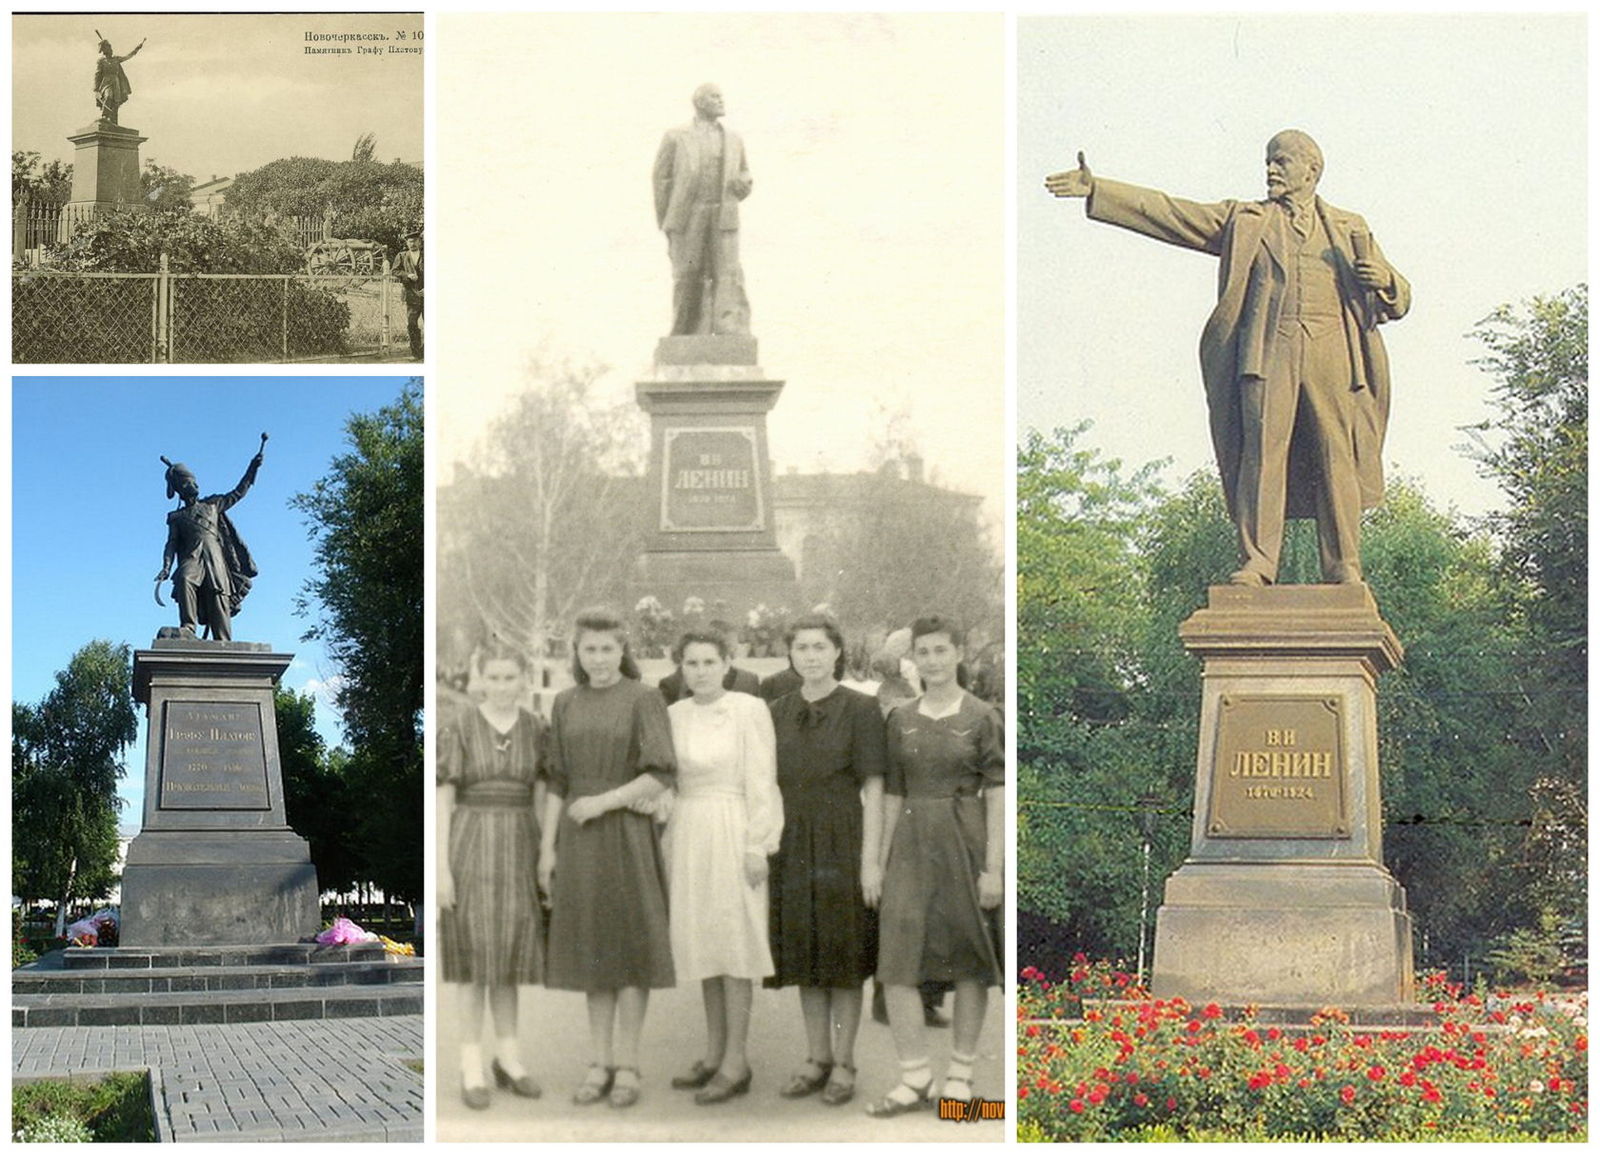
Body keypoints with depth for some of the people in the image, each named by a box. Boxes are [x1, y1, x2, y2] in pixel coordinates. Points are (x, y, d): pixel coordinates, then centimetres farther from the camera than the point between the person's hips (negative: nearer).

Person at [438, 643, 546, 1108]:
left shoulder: (536, 731, 5)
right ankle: (472, 1066, 7)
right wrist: (441, 867, -10)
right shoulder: (458, 730, -5)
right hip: (470, 845, -3)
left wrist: (546, 860, 5)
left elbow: (541, 799, 8)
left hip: (518, 847, 3)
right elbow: (442, 801, -5)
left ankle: (508, 1057, 21)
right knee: (474, 952, -1)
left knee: (508, 950, 9)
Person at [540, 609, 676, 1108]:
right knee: (593, 950, 7)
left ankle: (627, 1067, 7)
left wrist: (604, 802, -17)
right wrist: (547, 847, 4)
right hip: (579, 841, 4)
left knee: (630, 947, 0)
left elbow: (661, 774, -12)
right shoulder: (565, 705, 9)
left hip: (629, 836, -4)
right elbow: (558, 781, 10)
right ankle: (601, 1064, 12)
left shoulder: (645, 700, -5)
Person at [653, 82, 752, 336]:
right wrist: (666, 226, -1)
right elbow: (661, 181, 4)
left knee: (729, 277, -11)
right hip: (687, 220, -2)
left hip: (723, 222, 2)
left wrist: (742, 185, -2)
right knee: (689, 281, 0)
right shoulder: (675, 138, 6)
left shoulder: (733, 140, 16)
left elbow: (743, 180, 24)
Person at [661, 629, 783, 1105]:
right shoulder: (674, 715, 9)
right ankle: (715, 1052, 19)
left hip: (732, 832, -6)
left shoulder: (749, 710, -6)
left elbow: (761, 782, -8)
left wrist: (756, 847, -12)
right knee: (701, 941, 10)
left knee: (734, 941, -4)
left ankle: (736, 1062, 0)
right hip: (686, 833, 6)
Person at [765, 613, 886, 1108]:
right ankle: (817, 1058, 18)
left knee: (844, 955, 1)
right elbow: (771, 787, 12)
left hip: (841, 842, -4)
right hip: (792, 846, 5)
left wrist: (870, 858, -14)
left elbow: (873, 789, -8)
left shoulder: (859, 709, -5)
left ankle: (844, 1064, 9)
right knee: (804, 954, 9)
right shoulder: (778, 713, 9)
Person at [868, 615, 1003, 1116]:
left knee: (969, 961, 4)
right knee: (896, 960, -6)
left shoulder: (981, 719, -1)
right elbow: (892, 795, 13)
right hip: (911, 843, 3)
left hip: (965, 840, -3)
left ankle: (960, 1075, 15)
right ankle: (914, 1078, 0)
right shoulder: (901, 721, 10)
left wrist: (993, 867, -10)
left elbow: (997, 794, -4)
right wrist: (881, 862, 9)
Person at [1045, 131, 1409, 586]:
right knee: (1261, 453, -12)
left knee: (1338, 461, -4)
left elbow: (1399, 298, 23)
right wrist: (1097, 190, 4)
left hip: (1331, 357, 1)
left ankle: (1345, 572, -1)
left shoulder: (1349, 229, 21)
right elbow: (1167, 214, 13)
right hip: (1267, 355, 0)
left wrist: (1383, 280, -2)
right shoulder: (1244, 220, 19)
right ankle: (1255, 564, -13)